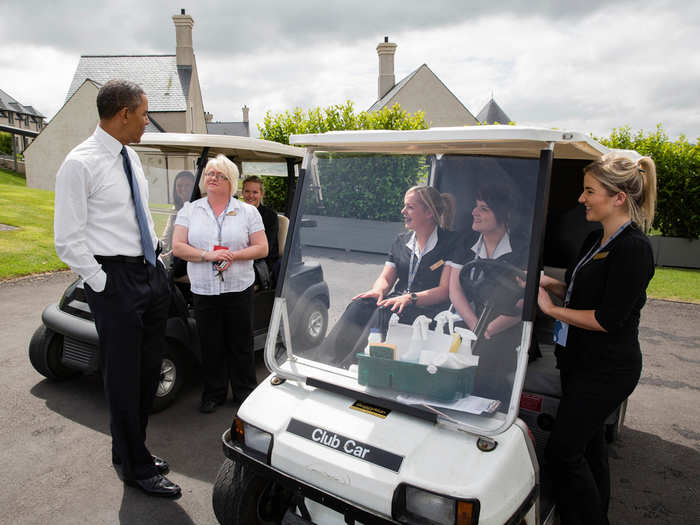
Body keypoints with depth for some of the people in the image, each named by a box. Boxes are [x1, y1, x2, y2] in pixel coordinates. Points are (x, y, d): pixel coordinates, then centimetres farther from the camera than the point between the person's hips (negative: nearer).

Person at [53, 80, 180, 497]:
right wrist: (103, 284, -14)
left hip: (152, 274, 8)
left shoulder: (130, 157, 11)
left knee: (149, 369, 17)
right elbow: (68, 239, -13)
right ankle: (136, 468, 24)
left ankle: (130, 449, 38)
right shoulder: (81, 164, -13)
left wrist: (157, 262, 13)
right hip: (116, 281, -8)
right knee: (124, 377, 5)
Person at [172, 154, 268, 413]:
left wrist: (233, 255, -16)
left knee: (241, 345, 7)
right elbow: (178, 247, -1)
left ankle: (245, 392, 23)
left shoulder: (247, 212, 5)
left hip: (239, 289, -1)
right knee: (210, 346, 9)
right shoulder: (189, 210, 8)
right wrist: (209, 256, -16)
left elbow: (262, 248, -1)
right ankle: (213, 393, 26)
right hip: (203, 291, 1)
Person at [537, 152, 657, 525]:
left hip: (606, 369, -9)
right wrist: (549, 284, 3)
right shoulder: (596, 240, 9)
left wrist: (552, 309, -14)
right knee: (589, 444, 20)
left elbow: (608, 319, -22)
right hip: (581, 361, 9)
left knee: (562, 451, -3)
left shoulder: (633, 249, -20)